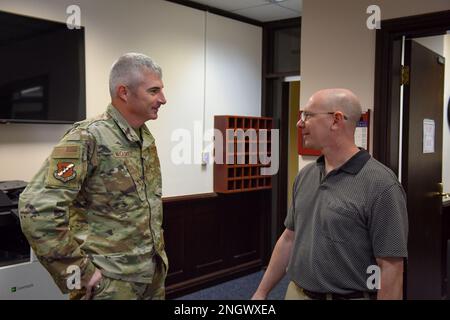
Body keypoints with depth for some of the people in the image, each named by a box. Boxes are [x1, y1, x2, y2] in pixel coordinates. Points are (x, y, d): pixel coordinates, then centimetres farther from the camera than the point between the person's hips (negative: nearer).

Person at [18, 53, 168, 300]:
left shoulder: (146, 138, 6)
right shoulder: (88, 138, -18)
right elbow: (37, 208, -25)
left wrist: (157, 249, 13)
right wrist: (79, 271, -20)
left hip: (154, 272, 7)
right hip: (110, 281, -7)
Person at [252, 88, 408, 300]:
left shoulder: (380, 184, -19)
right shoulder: (305, 176, 2)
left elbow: (390, 268, -18)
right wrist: (261, 292, 11)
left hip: (349, 296, -6)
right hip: (296, 292, 6)